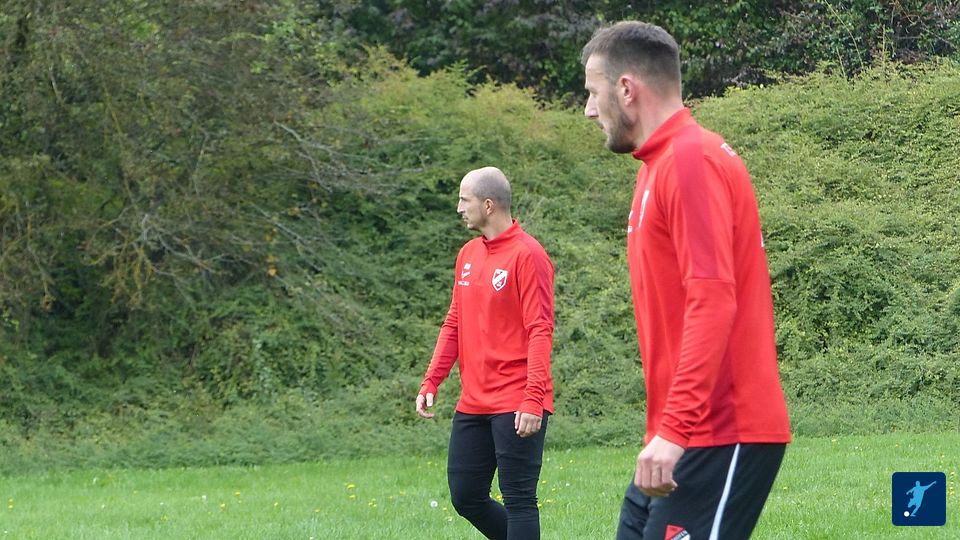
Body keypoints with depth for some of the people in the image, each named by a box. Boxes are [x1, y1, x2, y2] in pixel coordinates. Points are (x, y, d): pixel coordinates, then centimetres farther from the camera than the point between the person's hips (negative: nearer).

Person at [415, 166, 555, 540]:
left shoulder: (526, 255, -11)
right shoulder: (468, 255, 13)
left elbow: (540, 331, -16)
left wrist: (534, 398, -22)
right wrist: (431, 382, 9)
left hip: (516, 407, -8)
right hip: (473, 405, 8)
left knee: (518, 501, -5)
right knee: (465, 497, 10)